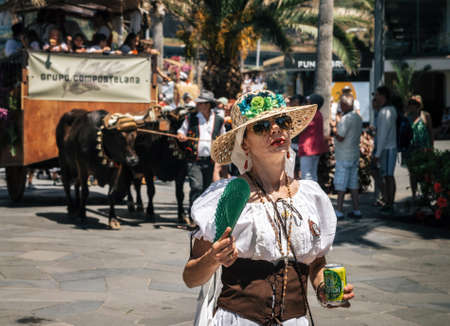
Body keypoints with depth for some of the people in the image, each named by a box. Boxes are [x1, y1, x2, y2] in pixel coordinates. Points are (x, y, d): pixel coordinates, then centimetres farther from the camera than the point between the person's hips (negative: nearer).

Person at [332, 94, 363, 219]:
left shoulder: (346, 119, -18)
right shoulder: (358, 118, 11)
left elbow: (340, 137, -21)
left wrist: (334, 130, -1)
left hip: (344, 156, -9)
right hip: (355, 154, 9)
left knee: (341, 185, -4)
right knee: (354, 183, 11)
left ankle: (339, 211, -2)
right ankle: (356, 210, 12)